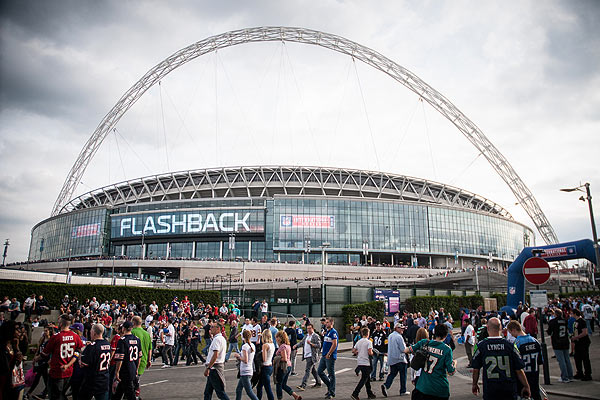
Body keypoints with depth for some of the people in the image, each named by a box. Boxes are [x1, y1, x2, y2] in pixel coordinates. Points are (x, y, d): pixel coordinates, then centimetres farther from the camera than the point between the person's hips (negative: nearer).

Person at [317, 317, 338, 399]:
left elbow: (334, 344, -20)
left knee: (331, 374, -1)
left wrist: (328, 354, -20)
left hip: (330, 356, -9)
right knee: (319, 371, 11)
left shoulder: (333, 332, -13)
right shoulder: (327, 331, 15)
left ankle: (332, 393, 8)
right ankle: (329, 386, 24)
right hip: (324, 355, 9)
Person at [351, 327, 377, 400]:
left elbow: (353, 351, 8)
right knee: (363, 379, -3)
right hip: (366, 363, -7)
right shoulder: (369, 342, -12)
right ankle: (354, 394, -11)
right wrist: (372, 353, 0)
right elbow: (370, 353, -20)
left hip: (359, 363, 7)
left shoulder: (358, 342, 7)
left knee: (367, 378, 19)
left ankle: (370, 393, 27)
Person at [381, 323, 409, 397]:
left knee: (392, 374, 10)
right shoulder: (399, 337, -16)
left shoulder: (390, 336, 10)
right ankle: (403, 391, 14)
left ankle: (386, 385, -10)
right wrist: (406, 347, 3)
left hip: (391, 359, 7)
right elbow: (403, 349, -17)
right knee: (403, 375, 7)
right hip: (399, 359, -7)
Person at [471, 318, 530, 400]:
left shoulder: (480, 346, -8)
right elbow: (519, 370, -3)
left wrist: (475, 384, 15)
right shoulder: (510, 345, -7)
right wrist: (526, 387, 11)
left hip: (489, 389, -1)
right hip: (509, 390, 1)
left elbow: (475, 369, -1)